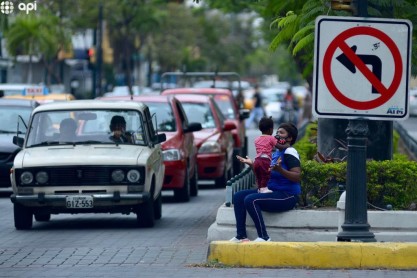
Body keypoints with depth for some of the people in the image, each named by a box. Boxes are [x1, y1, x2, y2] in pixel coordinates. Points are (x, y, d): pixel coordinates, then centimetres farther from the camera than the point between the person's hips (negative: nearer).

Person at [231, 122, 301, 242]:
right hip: (271, 191, 10)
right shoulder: (276, 152, 16)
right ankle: (241, 235, -5)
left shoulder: (289, 152, -12)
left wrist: (280, 170, -35)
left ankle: (263, 237, -22)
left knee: (250, 200, -28)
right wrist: (252, 164, 12)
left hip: (287, 196, -10)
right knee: (238, 196, 0)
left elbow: (297, 177, -22)